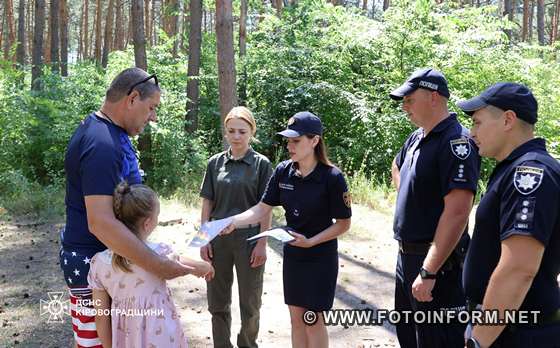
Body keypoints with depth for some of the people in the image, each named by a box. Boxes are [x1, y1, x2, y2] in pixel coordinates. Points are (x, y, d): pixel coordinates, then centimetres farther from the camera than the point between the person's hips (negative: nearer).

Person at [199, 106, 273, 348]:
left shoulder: (261, 164, -3)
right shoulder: (215, 163, 4)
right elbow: (207, 204, 6)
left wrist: (262, 244, -9)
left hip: (248, 239, -2)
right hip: (218, 238, 3)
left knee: (250, 303, 9)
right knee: (217, 302, 11)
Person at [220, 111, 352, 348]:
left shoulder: (332, 177, -18)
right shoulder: (283, 171, -5)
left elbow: (343, 223, -12)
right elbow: (263, 208, -2)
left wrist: (311, 241, -22)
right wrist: (233, 222, -17)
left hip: (320, 257, -5)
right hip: (292, 255, 5)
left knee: (313, 320, 4)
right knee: (296, 318, 13)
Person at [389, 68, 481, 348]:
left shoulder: (456, 141, -18)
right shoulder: (416, 138, 9)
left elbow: (457, 212, -27)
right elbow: (397, 167, 33)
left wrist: (428, 272, -28)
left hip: (435, 261, -9)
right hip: (406, 256, 9)